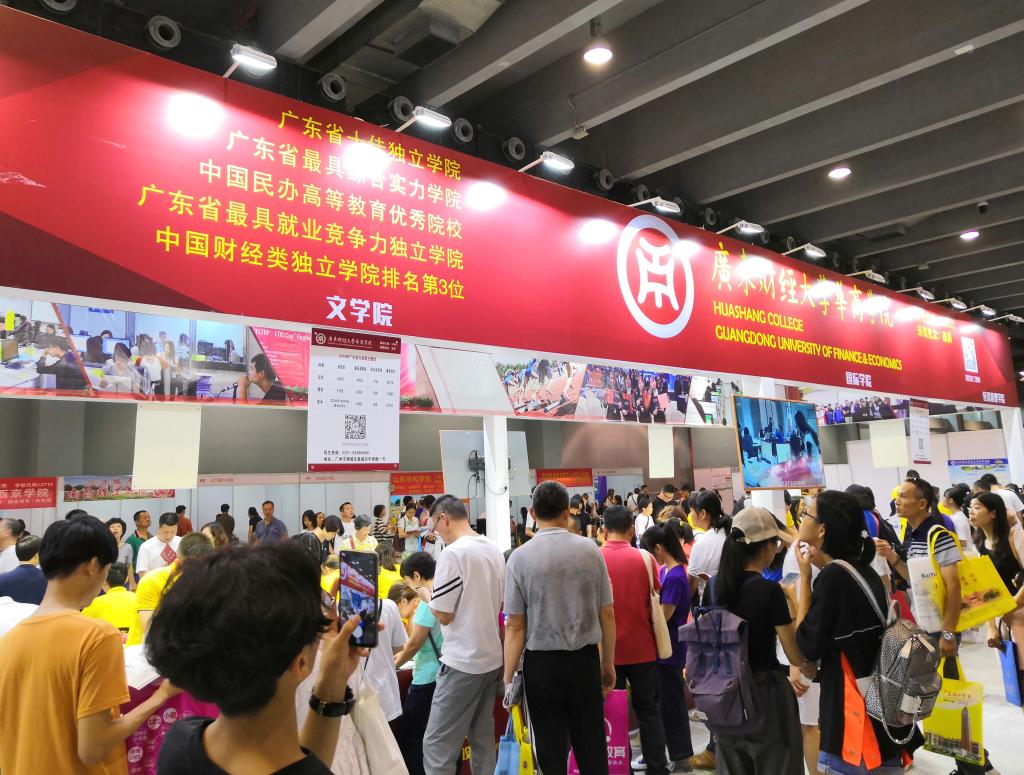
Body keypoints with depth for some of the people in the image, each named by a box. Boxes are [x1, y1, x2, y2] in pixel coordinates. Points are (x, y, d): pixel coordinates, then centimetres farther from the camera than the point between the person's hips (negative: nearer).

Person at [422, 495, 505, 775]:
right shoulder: (495, 551, 6)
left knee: (438, 745, 1)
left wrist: (426, 595, 2)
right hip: (493, 659, 8)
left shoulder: (452, 553, -17)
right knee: (483, 739, 17)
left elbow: (443, 614, -15)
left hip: (462, 663, -8)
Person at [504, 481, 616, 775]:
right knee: (592, 749, 15)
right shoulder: (589, 550, -5)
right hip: (585, 660, 2)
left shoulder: (520, 557, -10)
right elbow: (607, 613, 0)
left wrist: (508, 679, -2)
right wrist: (608, 664, 12)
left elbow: (515, 626, -10)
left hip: (542, 664, -1)